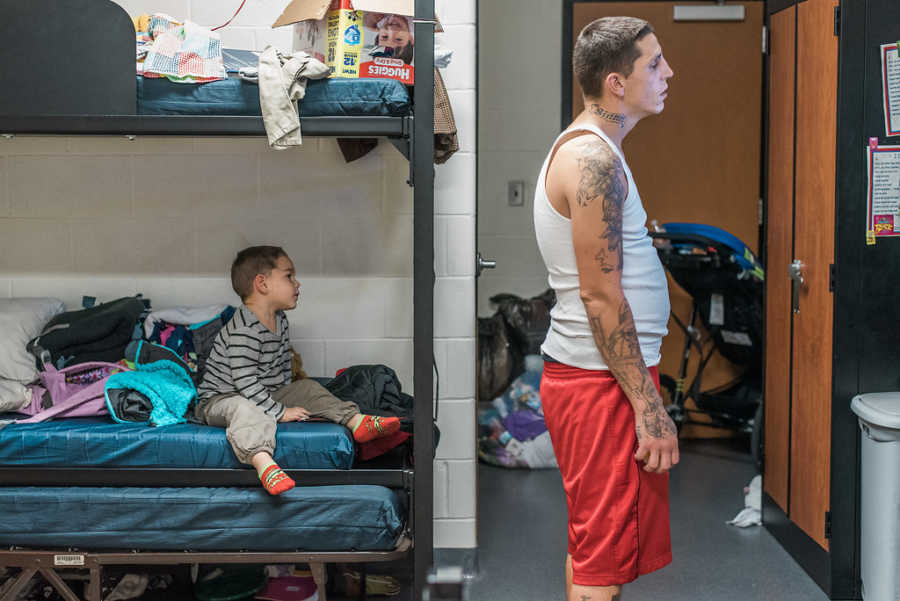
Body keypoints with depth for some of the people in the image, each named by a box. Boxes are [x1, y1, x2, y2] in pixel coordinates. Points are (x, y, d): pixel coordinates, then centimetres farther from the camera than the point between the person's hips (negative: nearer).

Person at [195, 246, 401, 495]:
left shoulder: (280, 322, 6)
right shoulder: (243, 331, -25)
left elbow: (283, 365, 21)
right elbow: (245, 383, -28)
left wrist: (286, 396, 11)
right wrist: (280, 412, -25)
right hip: (219, 399, -10)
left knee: (307, 387, 3)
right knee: (244, 408, -40)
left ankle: (356, 421, -9)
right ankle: (264, 463, -66)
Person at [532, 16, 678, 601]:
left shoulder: (588, 150, 15)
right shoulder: (593, 159, -18)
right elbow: (601, 296, -21)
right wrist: (650, 409, -19)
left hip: (579, 371, 10)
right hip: (604, 380, -10)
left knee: (591, 542, 19)